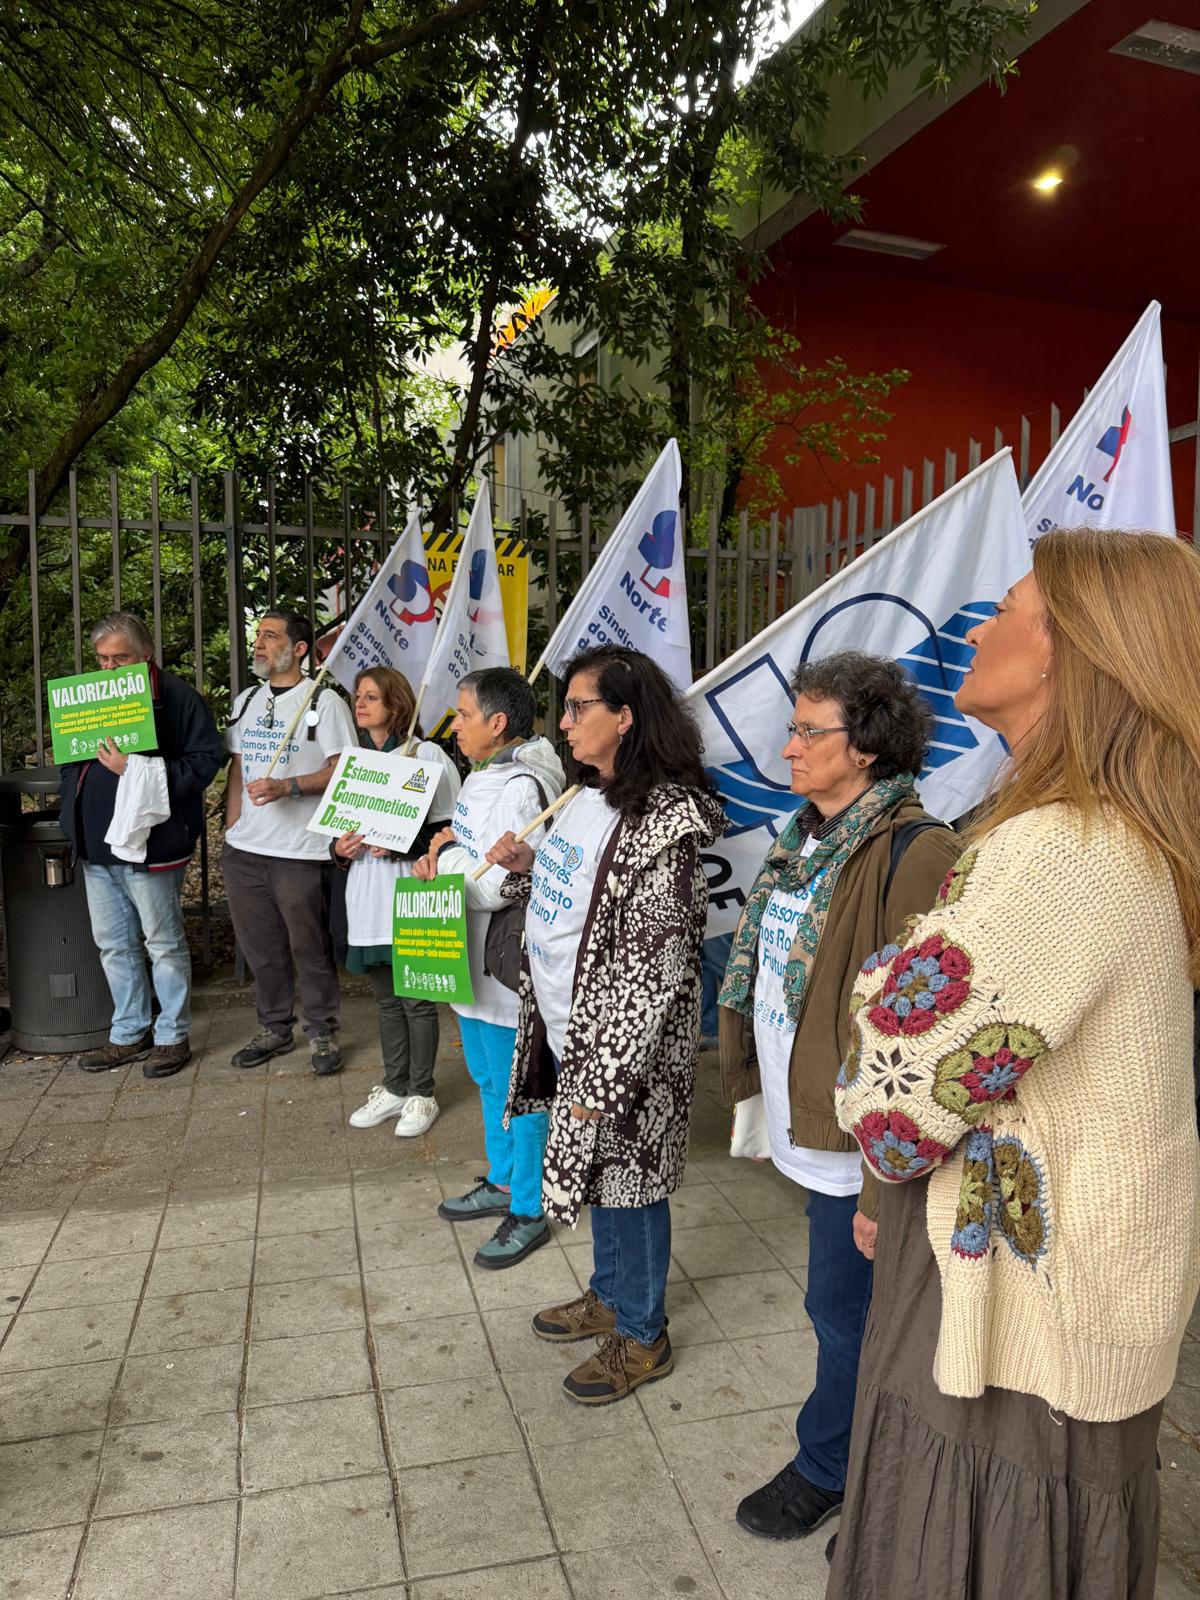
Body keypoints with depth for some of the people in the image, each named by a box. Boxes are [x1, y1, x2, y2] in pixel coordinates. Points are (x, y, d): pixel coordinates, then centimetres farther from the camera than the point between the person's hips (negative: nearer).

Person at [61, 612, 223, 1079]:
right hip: (97, 845, 7)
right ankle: (129, 1034, 30)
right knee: (114, 946, 16)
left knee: (164, 944, 5)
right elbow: (72, 759, 20)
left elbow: (205, 761, -16)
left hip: (150, 843, -7)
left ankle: (173, 1037, 18)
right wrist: (74, 821, 4)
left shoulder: (176, 697, -9)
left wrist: (137, 770, -24)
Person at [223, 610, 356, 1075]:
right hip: (245, 847, 6)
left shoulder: (323, 701, -5)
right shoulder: (246, 701, 15)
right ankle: (274, 1027, 28)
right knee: (259, 944, 13)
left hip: (300, 849, -6)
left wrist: (286, 787, -22)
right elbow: (237, 770, 18)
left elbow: (342, 769, -10)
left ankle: (322, 1032, 17)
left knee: (309, 946, 1)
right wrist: (230, 831, 12)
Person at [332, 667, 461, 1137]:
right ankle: (394, 1088, 30)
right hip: (367, 899, 6)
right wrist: (341, 847, 0)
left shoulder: (427, 756, -8)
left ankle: (421, 1094, 19)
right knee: (386, 999, 16)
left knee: (416, 1000, 4)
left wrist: (399, 844, -20)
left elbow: (451, 829, -9)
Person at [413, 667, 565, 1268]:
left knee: (518, 1090, 5)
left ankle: (529, 1212, 21)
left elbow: (497, 887, -27)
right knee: (488, 1078, 23)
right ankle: (503, 1181, 41)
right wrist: (447, 849, -3)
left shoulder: (521, 788, -23)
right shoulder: (483, 775, 10)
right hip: (474, 960, 10)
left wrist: (442, 857, -12)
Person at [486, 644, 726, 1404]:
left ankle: (641, 1336, 30)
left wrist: (604, 1078, -21)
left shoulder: (661, 820, -23)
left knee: (627, 1179, 8)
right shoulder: (588, 796, 6)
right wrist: (526, 865, 1)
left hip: (621, 1043, -9)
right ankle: (609, 1295, 45)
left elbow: (653, 964, -23)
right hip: (567, 1027, 9)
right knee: (596, 1170, 23)